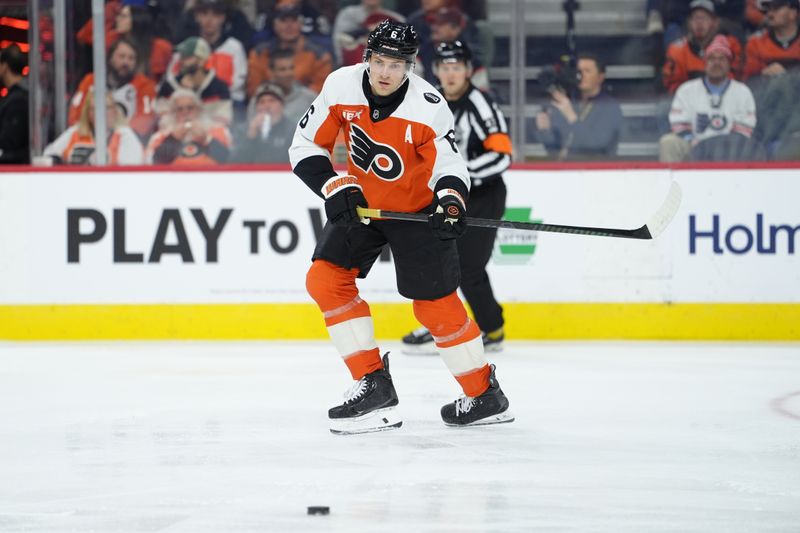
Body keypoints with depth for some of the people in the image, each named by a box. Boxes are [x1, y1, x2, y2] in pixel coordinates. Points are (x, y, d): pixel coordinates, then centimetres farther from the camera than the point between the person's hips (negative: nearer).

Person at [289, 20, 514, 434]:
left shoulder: (429, 107, -25)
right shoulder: (341, 87, -17)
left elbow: (450, 166, -17)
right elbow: (306, 146, -9)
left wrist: (451, 201, -38)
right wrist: (334, 187, -22)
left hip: (418, 209, -4)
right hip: (361, 202, 4)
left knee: (434, 304, -4)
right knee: (325, 278, -10)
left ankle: (485, 393, 12)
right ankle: (373, 385, -7)